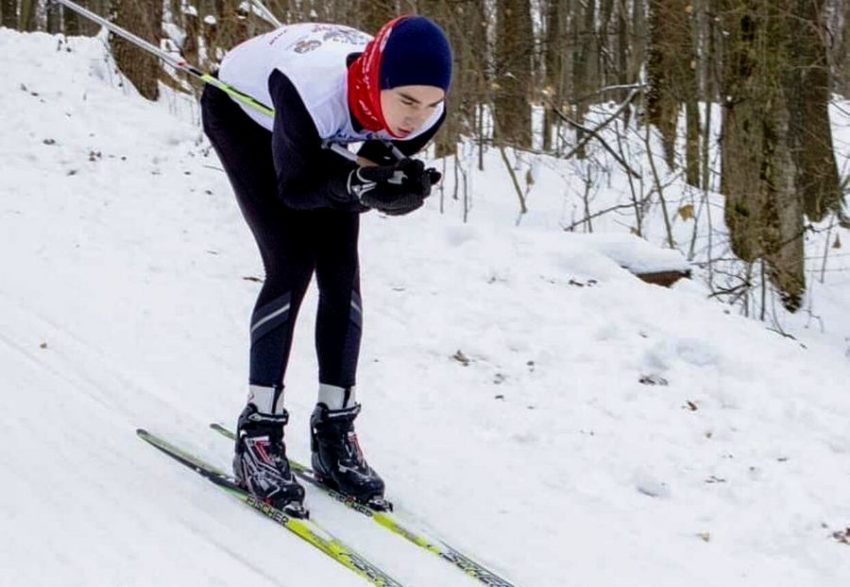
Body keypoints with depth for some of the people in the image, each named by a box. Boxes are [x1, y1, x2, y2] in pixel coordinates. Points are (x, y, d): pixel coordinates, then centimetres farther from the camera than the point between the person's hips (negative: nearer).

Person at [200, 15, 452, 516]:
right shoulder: (315, 89, -45)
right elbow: (296, 189, -30)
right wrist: (358, 183, -47)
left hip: (322, 139, 5)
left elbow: (392, 175, -13)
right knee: (292, 263, -17)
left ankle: (335, 432, 4)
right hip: (244, 113, -5)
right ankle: (258, 435, -10)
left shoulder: (424, 110, -30)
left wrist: (398, 184, -35)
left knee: (342, 269, -6)